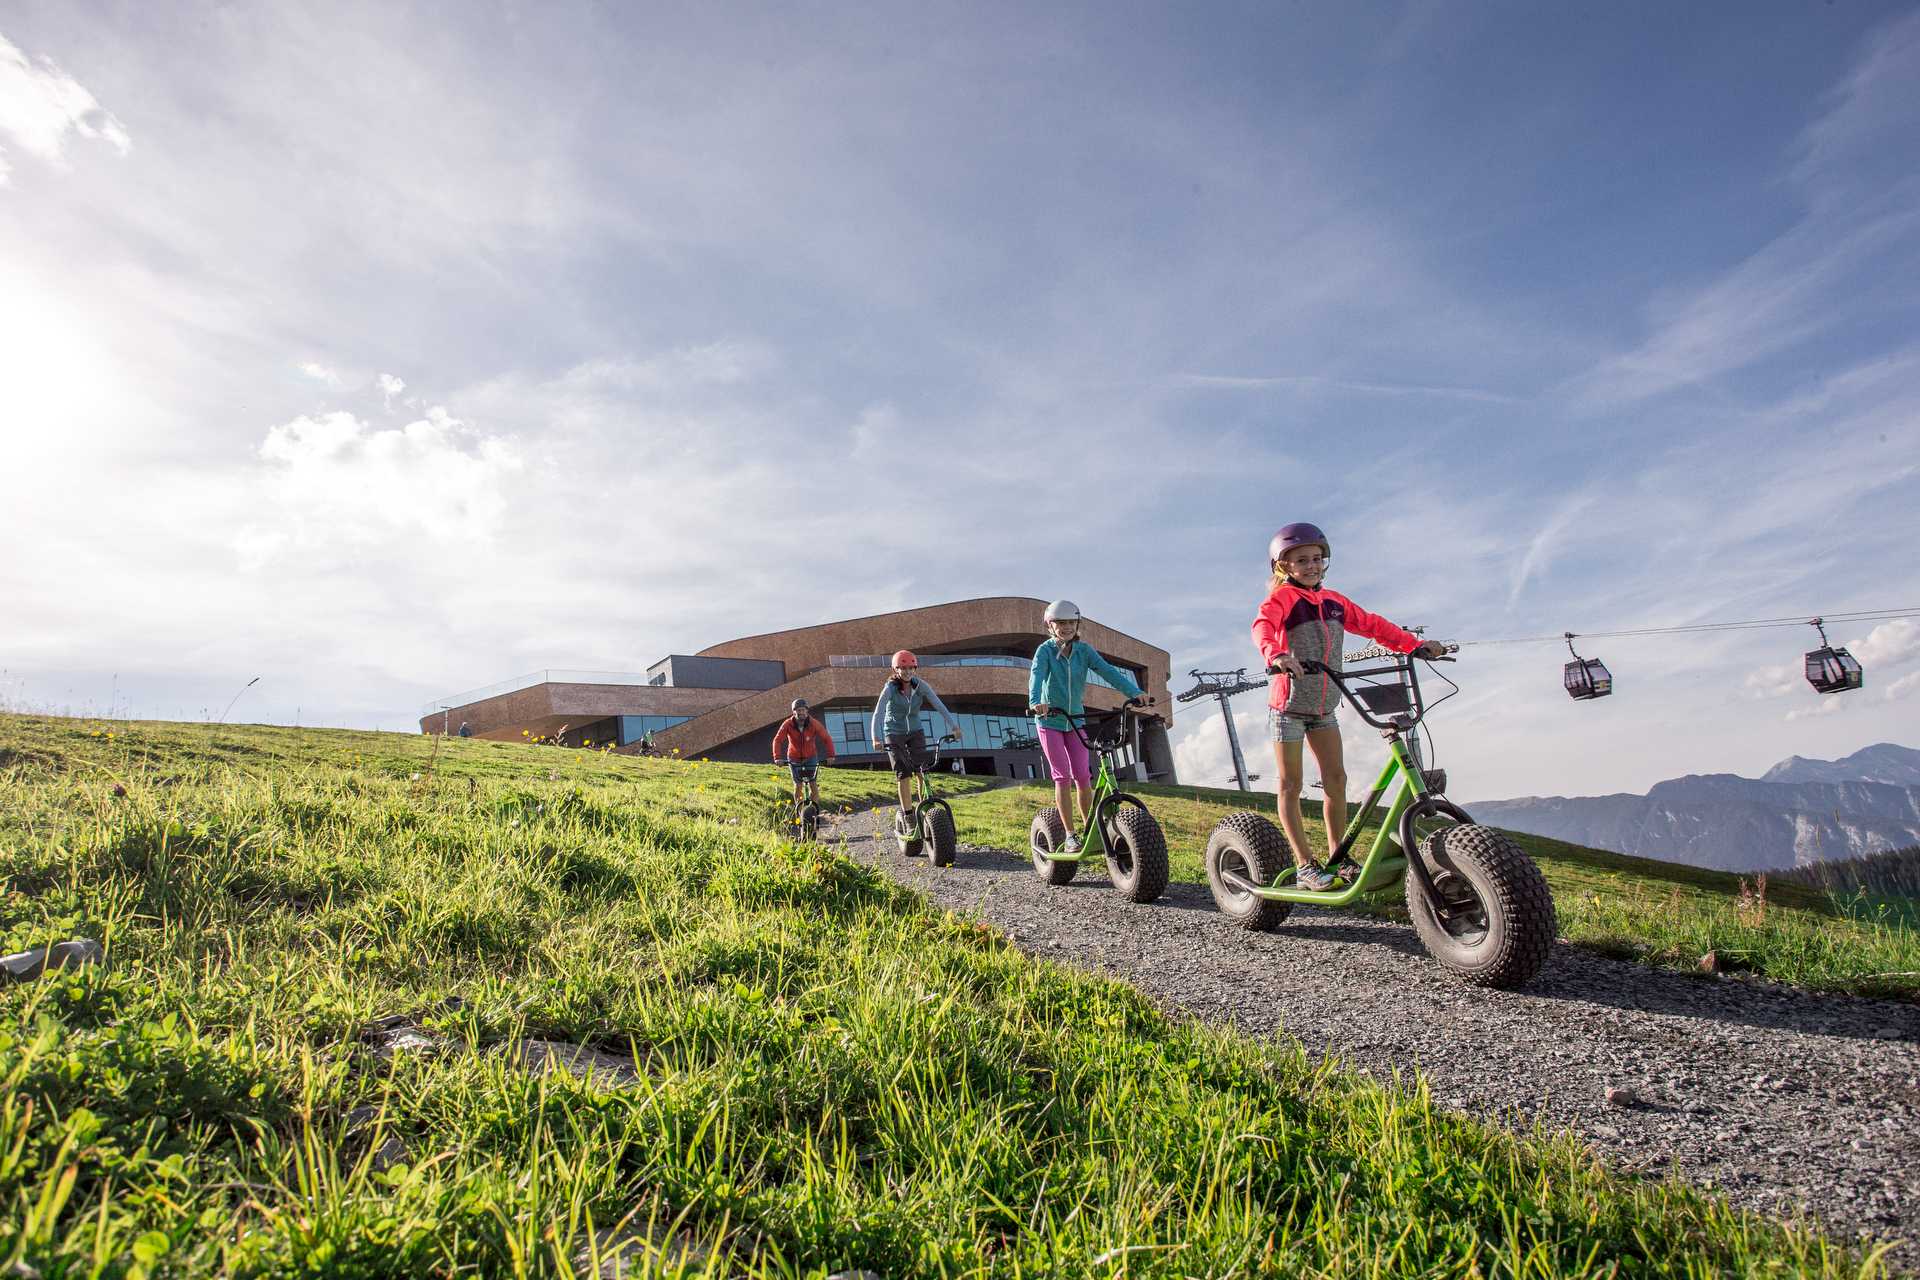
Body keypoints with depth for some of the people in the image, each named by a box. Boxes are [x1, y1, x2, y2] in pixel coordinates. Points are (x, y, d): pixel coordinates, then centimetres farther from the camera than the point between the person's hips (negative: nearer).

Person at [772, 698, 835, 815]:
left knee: (813, 785, -9)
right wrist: (777, 757, -40)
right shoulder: (788, 724, -21)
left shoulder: (814, 724, -21)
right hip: (794, 758, 0)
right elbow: (777, 740, -26)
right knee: (798, 785, -6)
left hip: (811, 757, 0)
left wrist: (830, 755, -32)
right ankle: (798, 809, 13)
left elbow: (827, 738, -20)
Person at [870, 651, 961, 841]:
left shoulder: (921, 686, -9)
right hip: (894, 734, -3)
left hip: (915, 732, 3)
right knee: (904, 775, -9)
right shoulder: (890, 688, -18)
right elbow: (878, 713, -27)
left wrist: (954, 726, -23)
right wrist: (877, 738, -40)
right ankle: (905, 816, 4)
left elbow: (939, 706, -13)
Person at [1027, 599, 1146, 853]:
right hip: (1049, 720, -3)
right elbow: (1037, 675, -31)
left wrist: (1134, 692, -32)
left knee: (1083, 777, 0)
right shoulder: (1045, 650, -14)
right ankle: (1070, 837, -1)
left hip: (1075, 719, 3)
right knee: (1063, 777, -7)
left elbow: (1107, 670, -17)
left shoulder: (1084, 650, -5)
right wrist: (1035, 702, -51)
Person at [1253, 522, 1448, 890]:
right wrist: (1275, 654, -52)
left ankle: (1337, 856, 15)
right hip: (1289, 705, -6)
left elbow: (1371, 624, 8)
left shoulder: (1333, 600, 8)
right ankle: (1305, 865, 5)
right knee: (1291, 785, 1)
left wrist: (1414, 644, -5)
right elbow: (1262, 626, -31)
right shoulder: (1282, 597, -12)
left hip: (1324, 706, 6)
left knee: (1336, 778, 3)